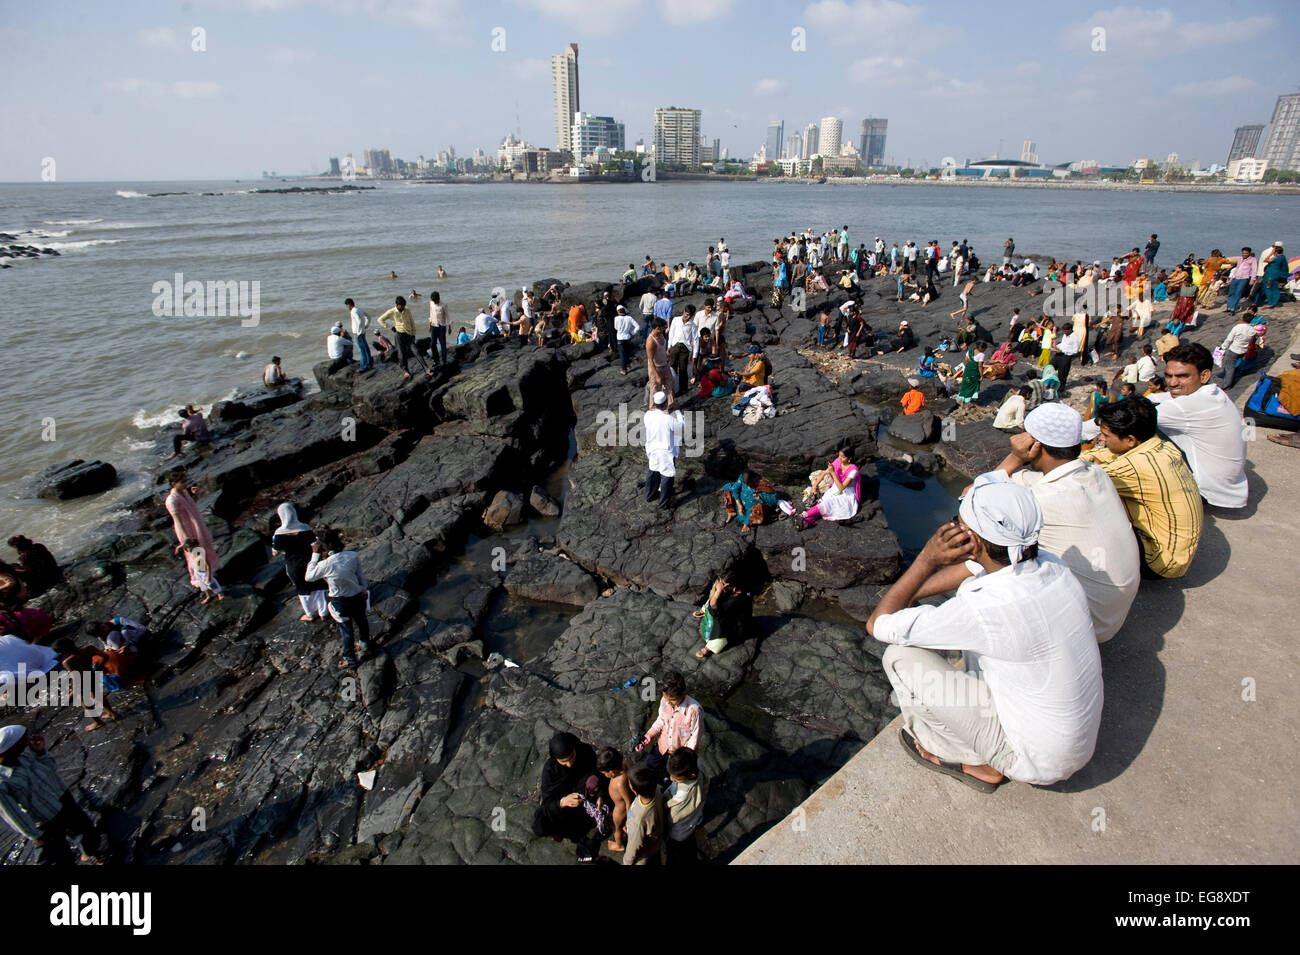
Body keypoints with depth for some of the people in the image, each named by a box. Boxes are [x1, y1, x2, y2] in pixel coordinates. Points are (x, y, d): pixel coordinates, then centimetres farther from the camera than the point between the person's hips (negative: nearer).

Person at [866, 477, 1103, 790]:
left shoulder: (983, 610, -34)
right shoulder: (1051, 566, -12)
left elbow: (878, 624, -22)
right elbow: (971, 569, 9)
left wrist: (927, 559, -21)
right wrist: (907, 596, 7)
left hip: (1039, 761, -7)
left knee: (901, 657, -12)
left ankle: (982, 764, 12)